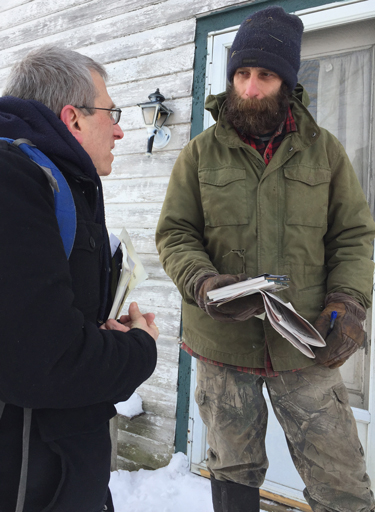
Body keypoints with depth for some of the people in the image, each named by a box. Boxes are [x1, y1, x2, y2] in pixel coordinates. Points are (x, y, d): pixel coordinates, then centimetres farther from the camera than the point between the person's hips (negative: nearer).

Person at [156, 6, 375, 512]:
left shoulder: (324, 149, 5)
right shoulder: (201, 152, 3)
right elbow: (174, 234, 2)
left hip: (307, 347, 1)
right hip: (222, 343, 0)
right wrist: (202, 283, -17)